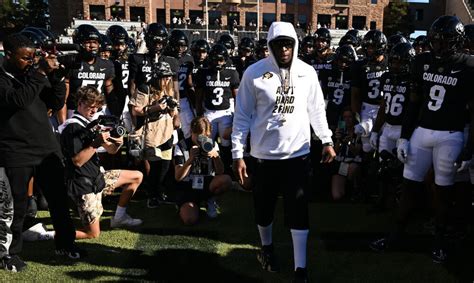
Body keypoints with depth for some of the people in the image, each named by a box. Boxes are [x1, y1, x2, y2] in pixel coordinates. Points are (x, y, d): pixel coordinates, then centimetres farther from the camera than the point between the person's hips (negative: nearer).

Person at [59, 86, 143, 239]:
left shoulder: (90, 124, 11)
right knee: (93, 234, -7)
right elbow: (77, 161, -23)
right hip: (82, 184, -9)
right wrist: (96, 143, -26)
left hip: (97, 176, 9)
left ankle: (119, 217, 18)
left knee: (137, 176, 13)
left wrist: (118, 144, -11)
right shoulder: (73, 127, -16)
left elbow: (111, 150, 11)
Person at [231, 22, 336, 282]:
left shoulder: (308, 73, 1)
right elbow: (242, 115, -4)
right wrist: (237, 154, -6)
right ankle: (267, 248, 41)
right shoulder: (254, 73, -7)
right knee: (264, 207, 14)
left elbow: (316, 110, 11)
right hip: (264, 154, -1)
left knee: (298, 211, 1)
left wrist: (326, 141, 9)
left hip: (298, 153, 1)